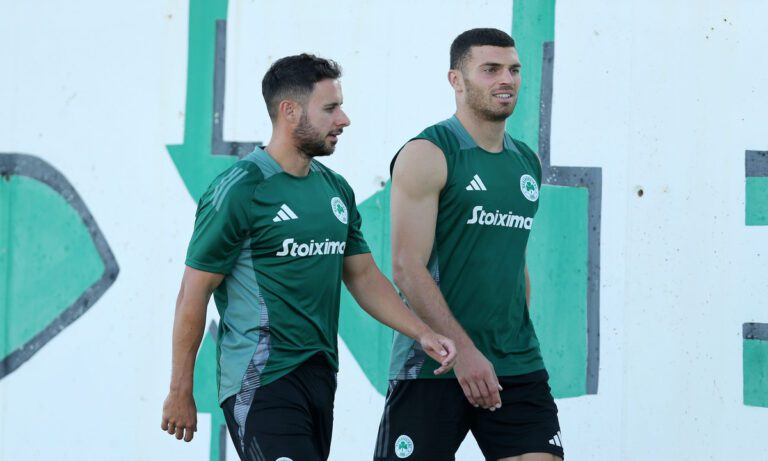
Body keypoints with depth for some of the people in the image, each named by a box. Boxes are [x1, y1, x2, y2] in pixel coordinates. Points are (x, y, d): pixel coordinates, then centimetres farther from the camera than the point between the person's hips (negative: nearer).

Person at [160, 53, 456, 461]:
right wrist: (180, 393, -8)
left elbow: (363, 276, 17)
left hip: (320, 377, 8)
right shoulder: (238, 190, -10)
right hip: (261, 382, -7)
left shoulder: (336, 190, 12)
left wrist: (423, 334, 3)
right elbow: (194, 294, -8)